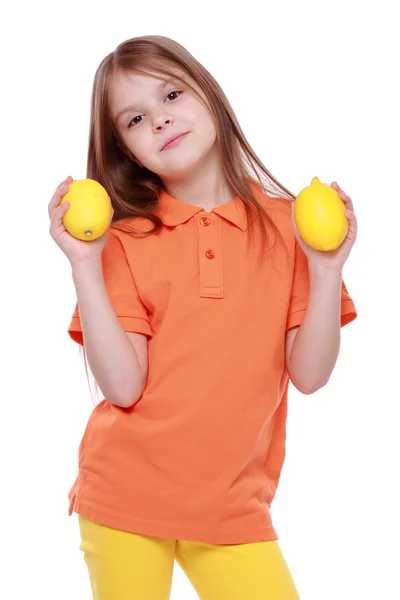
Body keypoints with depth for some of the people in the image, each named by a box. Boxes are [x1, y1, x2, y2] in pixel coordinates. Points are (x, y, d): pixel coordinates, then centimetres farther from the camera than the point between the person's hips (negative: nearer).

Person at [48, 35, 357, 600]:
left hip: (232, 508, 1)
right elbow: (123, 386, -13)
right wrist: (84, 263, -17)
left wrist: (326, 268, -16)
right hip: (125, 497, 0)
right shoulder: (126, 240, -3)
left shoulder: (286, 224, 0)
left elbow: (309, 374, -5)